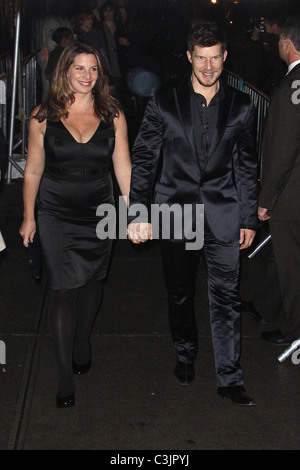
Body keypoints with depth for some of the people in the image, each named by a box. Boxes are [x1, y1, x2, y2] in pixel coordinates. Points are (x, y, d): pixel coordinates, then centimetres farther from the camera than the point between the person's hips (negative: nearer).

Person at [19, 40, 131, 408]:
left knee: (91, 283, 15)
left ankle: (82, 345, 42)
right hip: (56, 216, -2)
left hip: (98, 214, 2)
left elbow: (123, 168, 1)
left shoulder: (112, 115, 0)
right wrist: (29, 217, 5)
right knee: (63, 291, -4)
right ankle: (65, 378, 5)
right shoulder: (43, 116, -3)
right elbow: (33, 171, 3)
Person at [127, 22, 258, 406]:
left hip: (223, 215, 0)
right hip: (175, 212, 0)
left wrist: (249, 219, 6)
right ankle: (185, 357, 36)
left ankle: (229, 378, 11)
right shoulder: (163, 103, 0)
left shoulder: (240, 107, 4)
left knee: (226, 298, 0)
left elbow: (247, 167, 8)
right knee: (179, 294, 14)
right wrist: (136, 214, -9)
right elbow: (142, 160, -1)